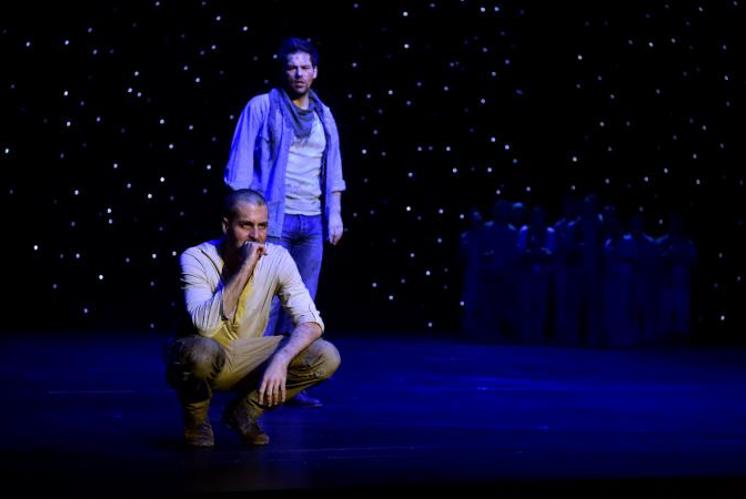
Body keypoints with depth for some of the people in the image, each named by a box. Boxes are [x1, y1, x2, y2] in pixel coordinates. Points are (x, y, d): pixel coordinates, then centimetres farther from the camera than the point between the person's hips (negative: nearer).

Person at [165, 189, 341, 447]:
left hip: (243, 359, 4)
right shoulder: (196, 259, -21)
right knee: (204, 351, -40)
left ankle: (244, 412, 3)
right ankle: (196, 419, -5)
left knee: (326, 358, -17)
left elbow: (311, 321, -16)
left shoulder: (278, 258, -12)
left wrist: (280, 360, -35)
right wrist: (245, 267, -37)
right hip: (199, 358, -4)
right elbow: (206, 325, -36)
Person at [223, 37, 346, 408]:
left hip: (312, 223, 5)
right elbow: (241, 164, -2)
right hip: (273, 219, -5)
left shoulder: (324, 116, 14)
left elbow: (332, 170, 16)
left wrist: (335, 212, 8)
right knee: (266, 301, -8)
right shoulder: (261, 107, 0)